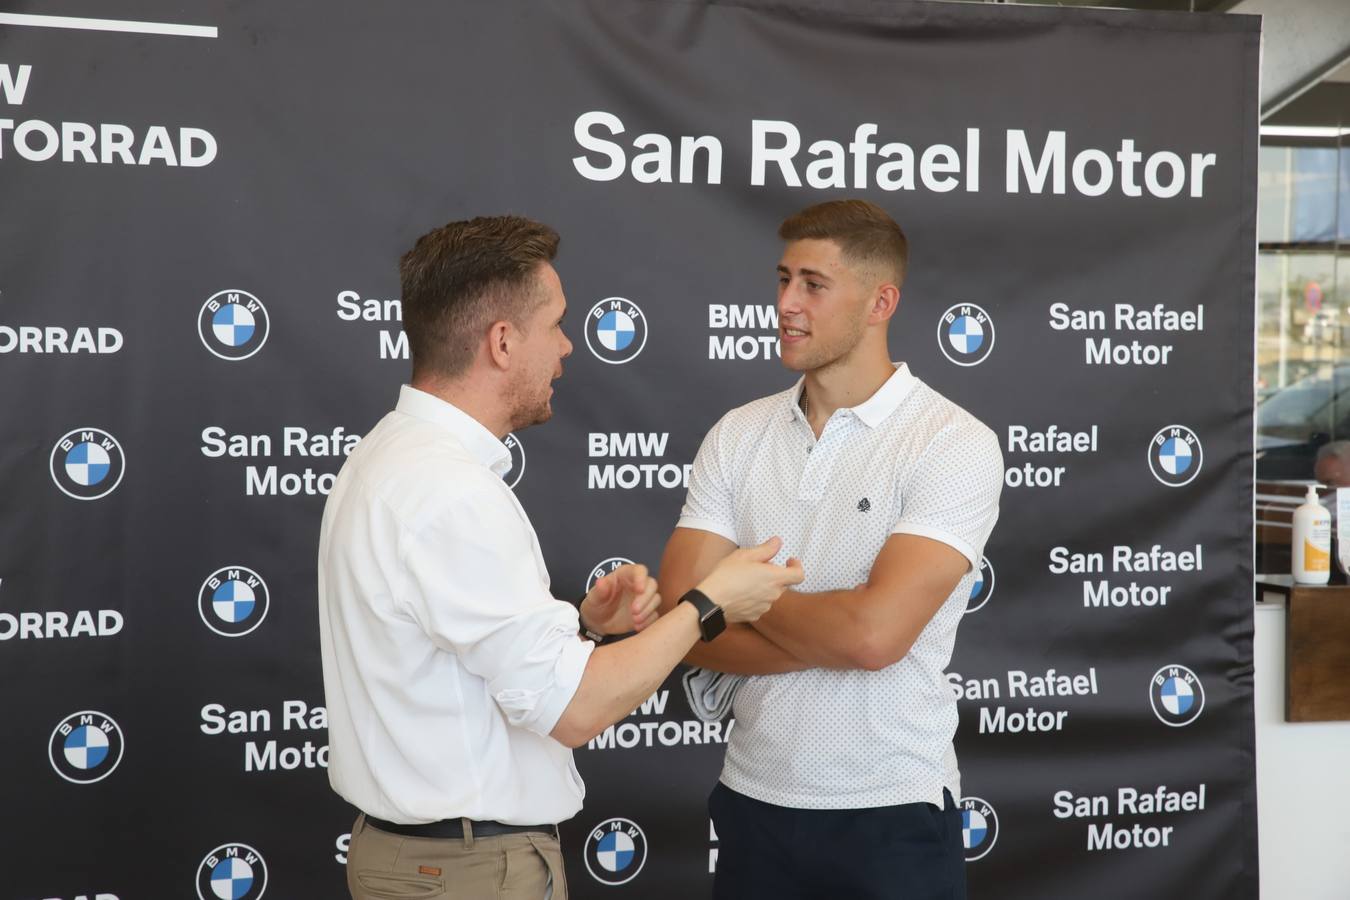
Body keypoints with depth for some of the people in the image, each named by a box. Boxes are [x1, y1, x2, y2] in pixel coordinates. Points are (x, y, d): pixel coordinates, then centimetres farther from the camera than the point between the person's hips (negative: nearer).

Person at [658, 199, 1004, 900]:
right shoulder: (736, 436, 2)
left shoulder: (955, 445, -12)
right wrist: (835, 636, -16)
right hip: (754, 798, 4)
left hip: (892, 813, -4)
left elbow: (875, 631, -22)